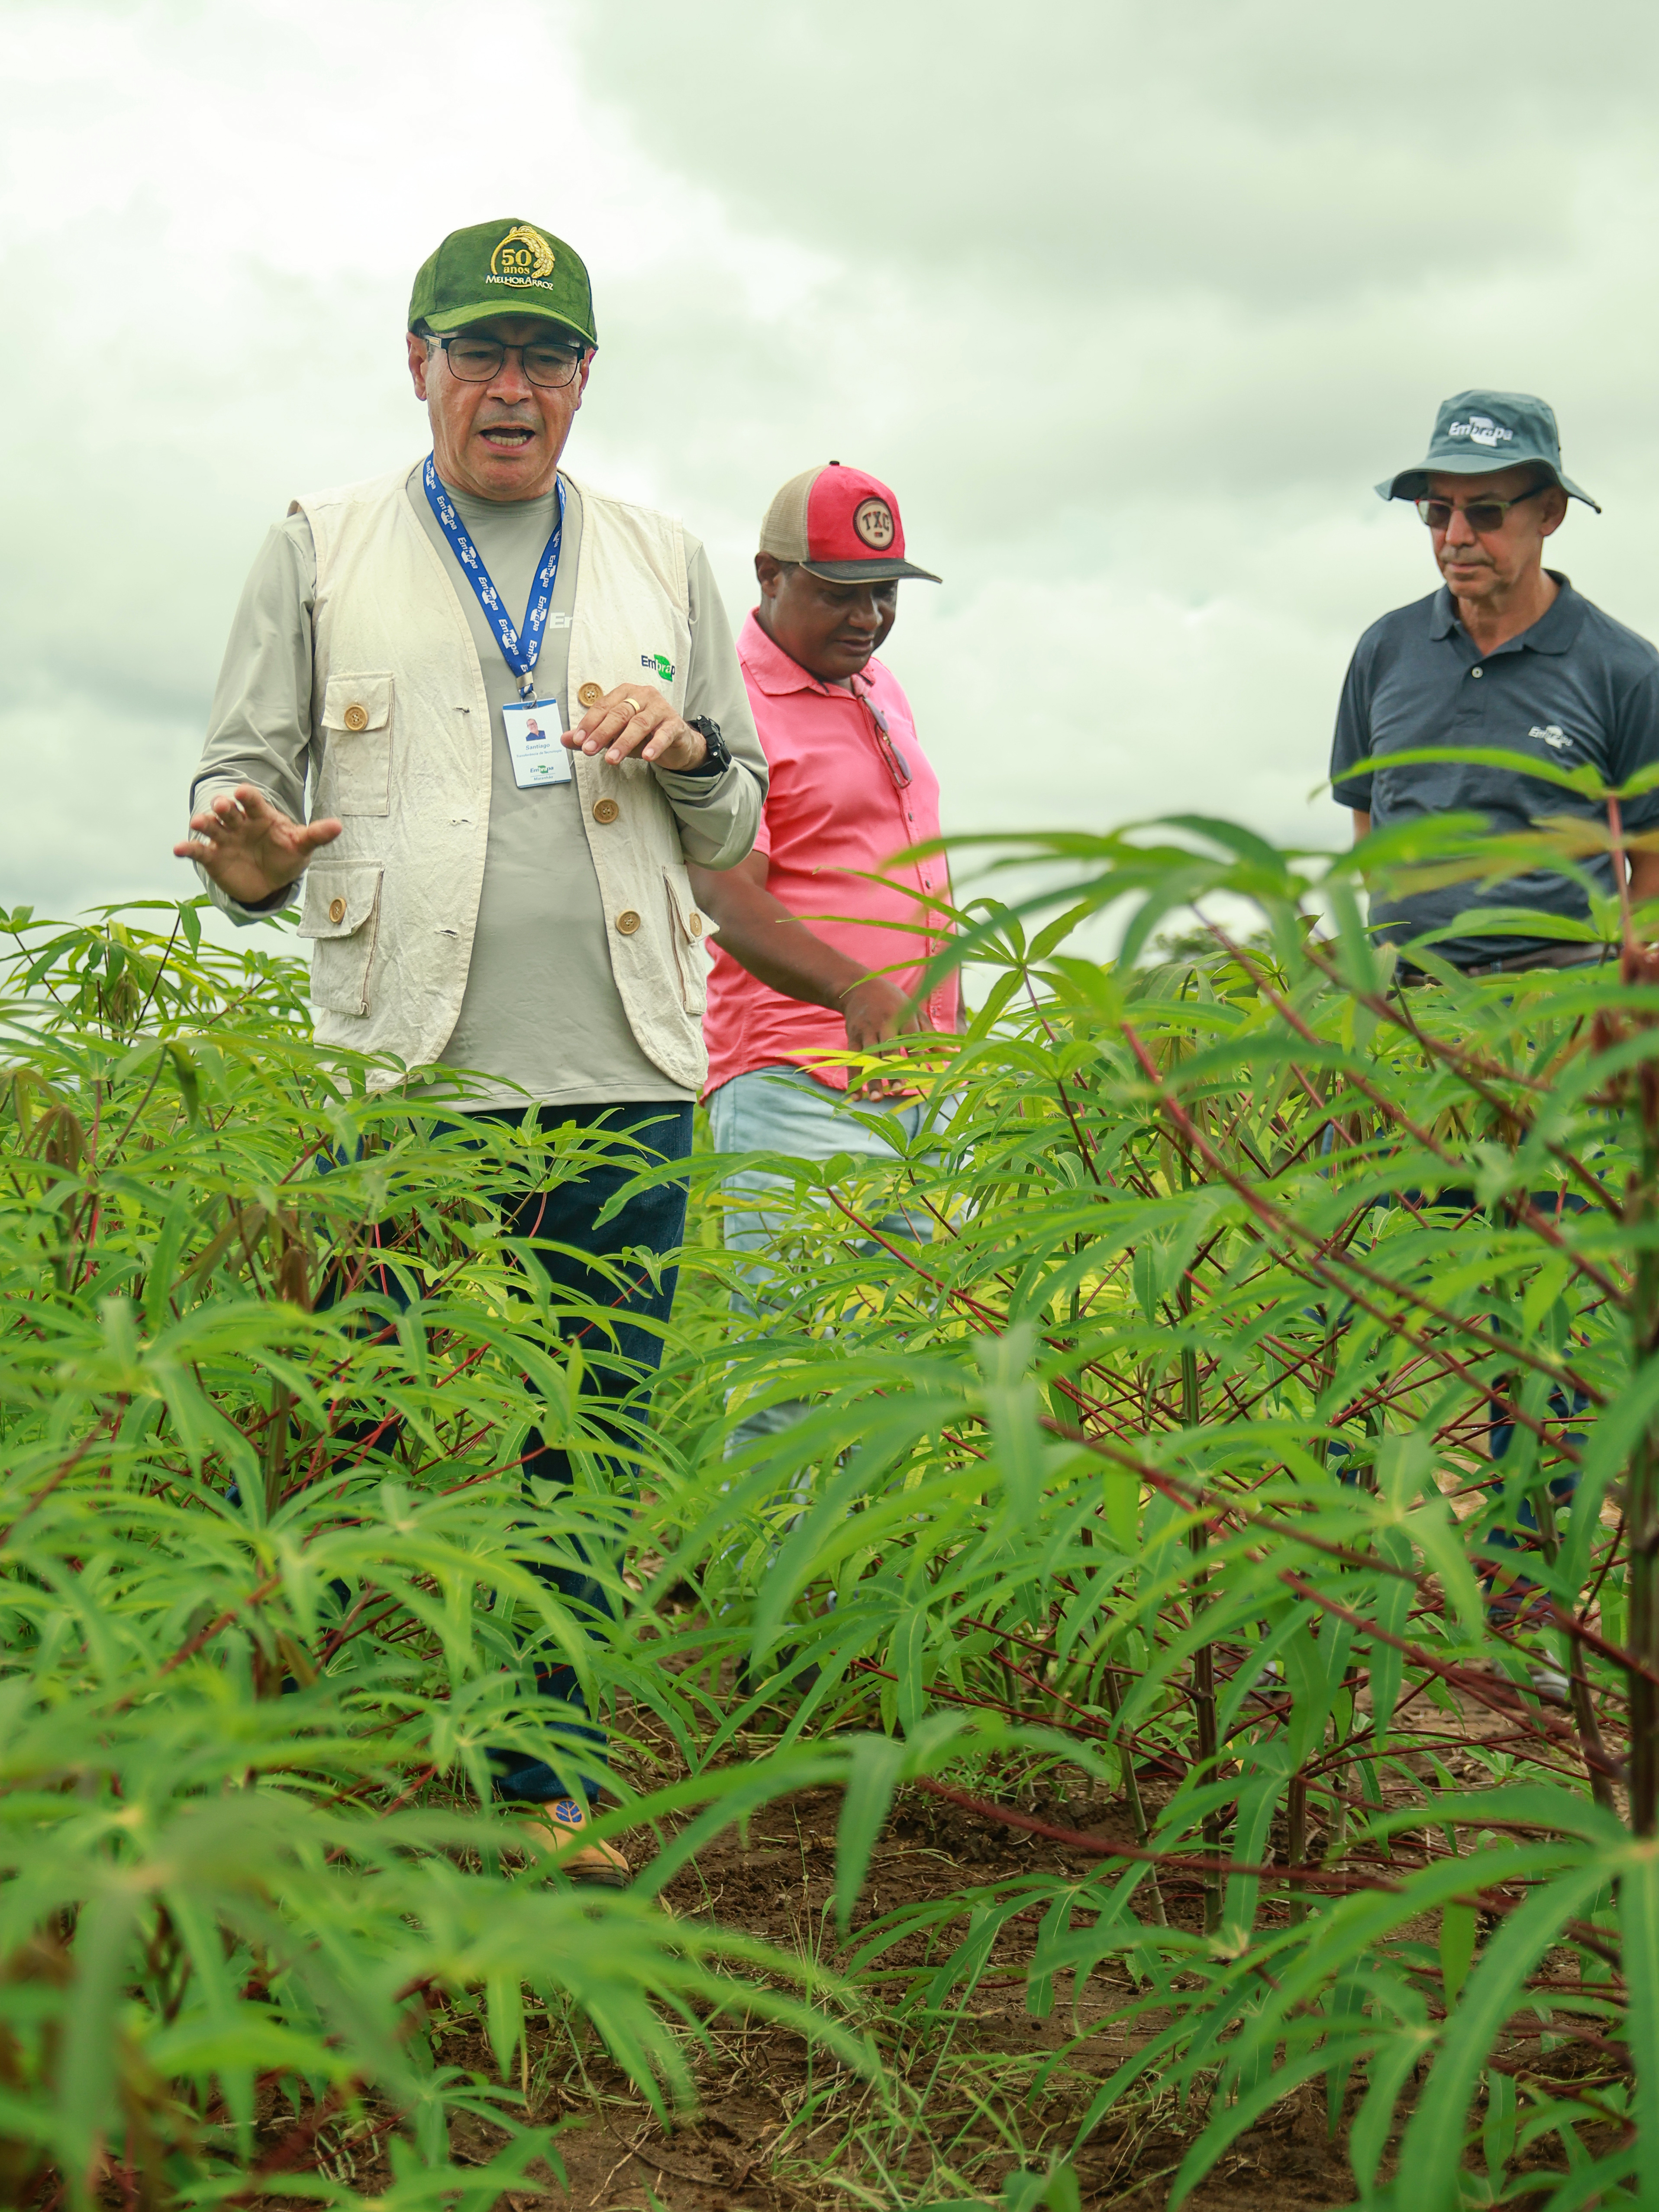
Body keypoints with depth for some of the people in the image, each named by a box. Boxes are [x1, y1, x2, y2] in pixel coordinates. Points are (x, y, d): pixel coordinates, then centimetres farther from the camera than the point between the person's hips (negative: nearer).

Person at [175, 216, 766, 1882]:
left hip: (624, 1077, 2)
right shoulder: (321, 549, 11)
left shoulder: (661, 562, 17)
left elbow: (737, 834, 20)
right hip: (404, 1075, -2)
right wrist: (247, 853, -14)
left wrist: (688, 749, -2)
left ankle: (543, 1783, 19)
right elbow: (239, 775, 10)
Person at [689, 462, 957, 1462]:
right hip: (800, 1089, -8)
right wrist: (855, 991, -34)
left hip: (925, 1087, 8)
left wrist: (950, 1032, 24)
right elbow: (729, 900, -18)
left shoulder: (884, 690, 20)